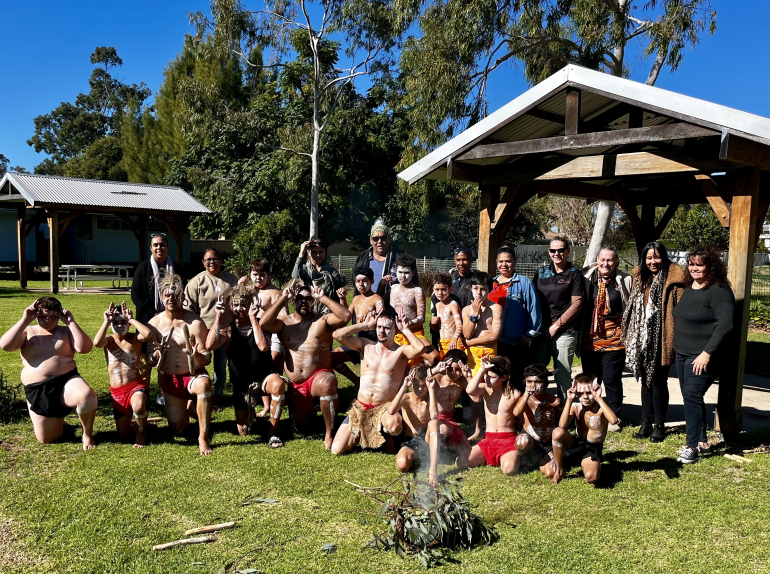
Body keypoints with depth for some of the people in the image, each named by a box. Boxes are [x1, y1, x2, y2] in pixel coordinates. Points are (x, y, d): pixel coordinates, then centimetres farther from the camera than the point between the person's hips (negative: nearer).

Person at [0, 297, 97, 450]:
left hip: (67, 381, -1)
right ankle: (57, 419, 38)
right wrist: (25, 320, -8)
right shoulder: (28, 332, 10)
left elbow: (85, 348, -9)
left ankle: (87, 434, -11)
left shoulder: (66, 331, 9)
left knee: (87, 396, -38)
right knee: (47, 439, 1)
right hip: (37, 391, 2)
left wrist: (71, 322, -9)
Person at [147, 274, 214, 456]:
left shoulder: (195, 323, -13)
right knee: (178, 429, 9)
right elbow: (150, 362, -2)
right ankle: (188, 406, 44)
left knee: (204, 384, -41)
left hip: (193, 374, -4)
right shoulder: (154, 323, -3)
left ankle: (203, 438, -30)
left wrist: (197, 355, -37)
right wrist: (157, 354, -25)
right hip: (169, 380, 4)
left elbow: (207, 359, -14)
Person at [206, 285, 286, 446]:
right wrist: (218, 317, -19)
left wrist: (253, 318, -23)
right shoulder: (227, 330, -1)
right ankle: (249, 412, 37)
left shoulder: (260, 324, -4)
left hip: (264, 377, -2)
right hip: (241, 384, 2)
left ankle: (273, 432, -20)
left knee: (278, 384, -39)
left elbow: (263, 346, -25)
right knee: (242, 432, 0)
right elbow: (210, 345, -22)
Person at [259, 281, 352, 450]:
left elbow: (346, 316, -21)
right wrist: (283, 298, -16)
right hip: (295, 386, 4)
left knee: (327, 383, -41)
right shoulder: (284, 322, 3)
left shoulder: (322, 320, -3)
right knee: (302, 428, 14)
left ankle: (330, 434, -23)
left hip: (319, 378, -4)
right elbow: (263, 323, -17)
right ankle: (309, 409, 51)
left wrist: (322, 298, -18)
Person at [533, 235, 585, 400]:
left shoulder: (574, 273, 2)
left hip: (565, 331, -4)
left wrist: (556, 326, -8)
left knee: (562, 375, 0)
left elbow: (577, 304, -4)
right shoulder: (541, 272, 13)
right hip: (541, 331, 4)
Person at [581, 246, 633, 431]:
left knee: (612, 380, 4)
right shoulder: (587, 277, 3)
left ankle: (614, 418, 19)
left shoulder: (624, 280, -3)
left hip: (614, 340, -3)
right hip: (590, 339, 3)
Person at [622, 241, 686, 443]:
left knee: (659, 383, 3)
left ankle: (659, 425, 17)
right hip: (642, 340, 6)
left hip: (662, 341, -5)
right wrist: (628, 336, 13)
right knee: (645, 381, 13)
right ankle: (646, 423, 23)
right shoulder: (639, 278, 11)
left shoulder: (673, 279, -8)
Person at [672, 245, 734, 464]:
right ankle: (702, 442, 23)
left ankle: (692, 446, -5)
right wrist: (678, 348, 17)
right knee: (691, 397, 12)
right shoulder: (690, 287, 12)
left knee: (692, 396, -12)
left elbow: (725, 325, -22)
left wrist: (707, 353, -25)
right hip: (683, 354, 9)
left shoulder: (719, 291, -14)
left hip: (703, 357, -8)